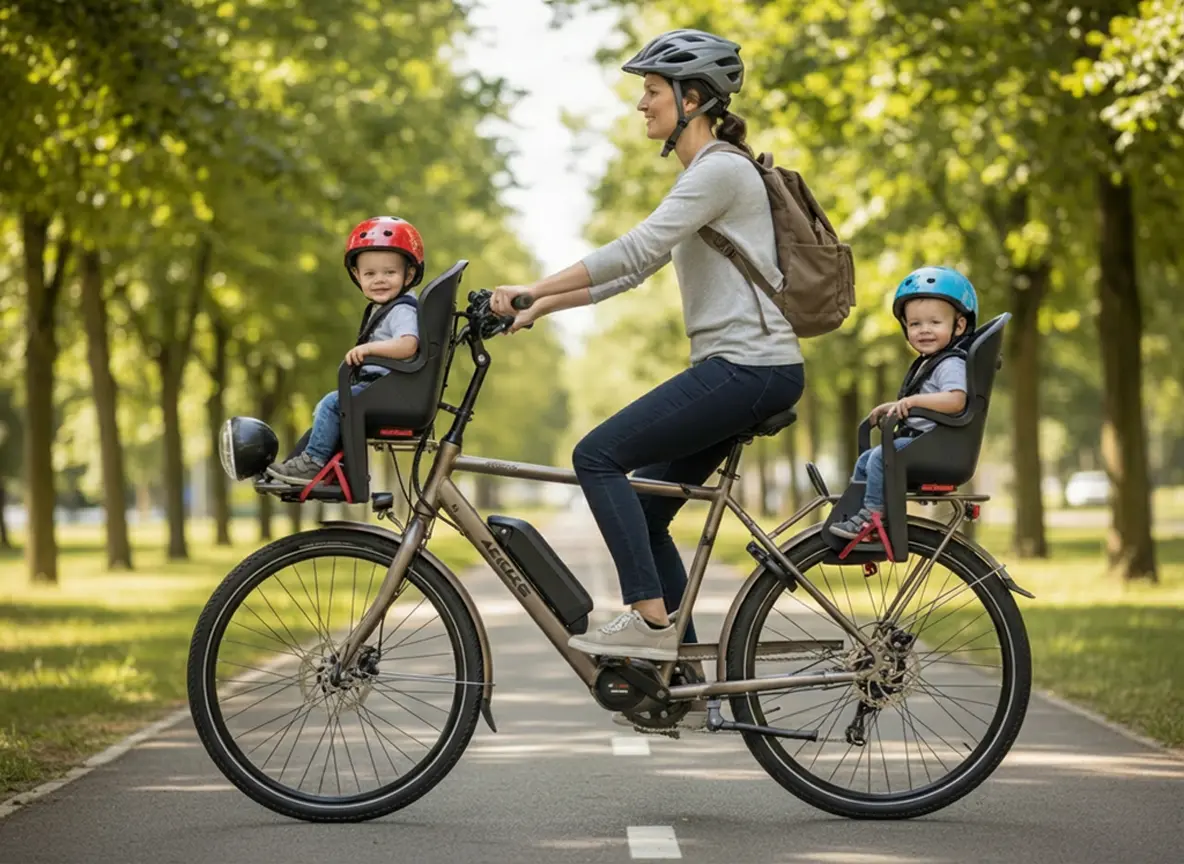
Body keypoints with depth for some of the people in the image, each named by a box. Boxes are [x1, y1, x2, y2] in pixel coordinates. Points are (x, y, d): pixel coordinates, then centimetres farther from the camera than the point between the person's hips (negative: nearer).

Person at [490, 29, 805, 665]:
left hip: (748, 368, -10)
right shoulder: (702, 173, 20)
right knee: (643, 510, 9)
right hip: (738, 370, 10)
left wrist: (534, 289, -20)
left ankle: (650, 618, -13)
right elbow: (635, 269, 19)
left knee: (597, 456, -14)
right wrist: (542, 305, 12)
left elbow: (635, 252, -21)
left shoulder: (720, 169, -11)